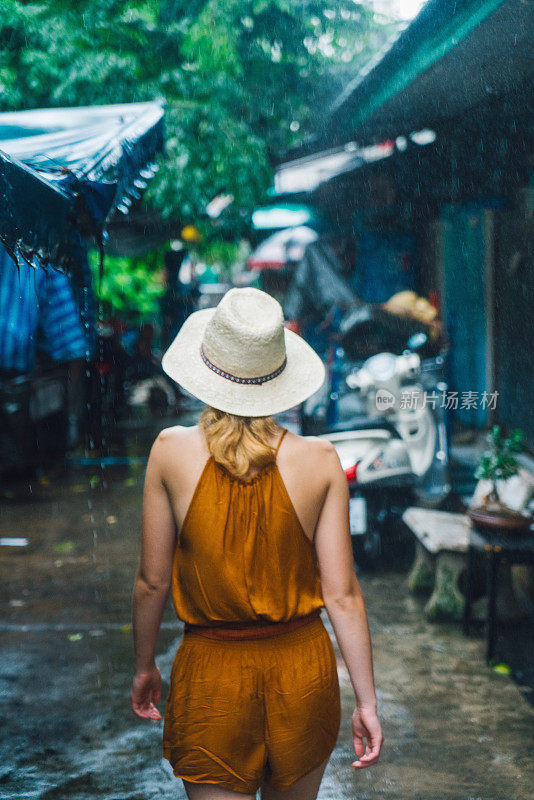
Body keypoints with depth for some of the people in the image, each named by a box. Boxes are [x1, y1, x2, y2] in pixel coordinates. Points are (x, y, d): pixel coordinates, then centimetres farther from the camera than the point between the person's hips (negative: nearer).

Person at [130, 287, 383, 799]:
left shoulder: (172, 452, -11)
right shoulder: (320, 460, -10)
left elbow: (152, 581, -4)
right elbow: (342, 594, -8)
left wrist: (144, 667, 12)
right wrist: (366, 700, 1)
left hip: (211, 672, -2)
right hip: (303, 665, 2)